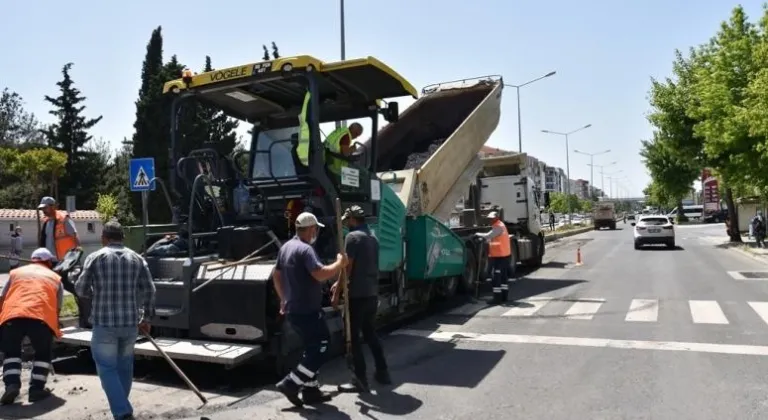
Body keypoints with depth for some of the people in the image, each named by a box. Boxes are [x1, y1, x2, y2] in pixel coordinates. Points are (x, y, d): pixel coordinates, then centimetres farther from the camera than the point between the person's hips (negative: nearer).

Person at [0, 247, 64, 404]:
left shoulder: (16, 272, 30)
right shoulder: (55, 278, 26)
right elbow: (57, 307, 25)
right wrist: (55, 329, 38)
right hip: (42, 317, -1)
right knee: (43, 353, 21)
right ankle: (36, 388, 15)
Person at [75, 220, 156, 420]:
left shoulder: (95, 257, -3)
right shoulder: (137, 258, 5)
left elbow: (81, 289, 1)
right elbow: (149, 290, 4)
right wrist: (146, 317, 13)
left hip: (104, 322, -3)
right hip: (130, 322, 4)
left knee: (108, 368, 4)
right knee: (125, 366, 19)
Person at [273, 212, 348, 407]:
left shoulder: (286, 247, 12)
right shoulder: (305, 249, -19)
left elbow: (276, 275, 20)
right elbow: (321, 274, -31)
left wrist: (284, 299, 27)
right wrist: (340, 264, -16)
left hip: (293, 309, 10)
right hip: (306, 311, -10)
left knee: (312, 348, 18)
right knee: (320, 349, -2)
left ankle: (311, 390, 22)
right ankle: (291, 384, -1)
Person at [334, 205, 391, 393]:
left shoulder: (353, 237, -11)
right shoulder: (373, 239, 16)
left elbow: (347, 267, -16)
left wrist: (336, 293, -10)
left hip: (357, 295, -8)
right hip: (372, 294, 8)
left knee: (353, 337, 0)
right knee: (370, 333, 19)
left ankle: (360, 380, 2)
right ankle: (382, 372, 24)